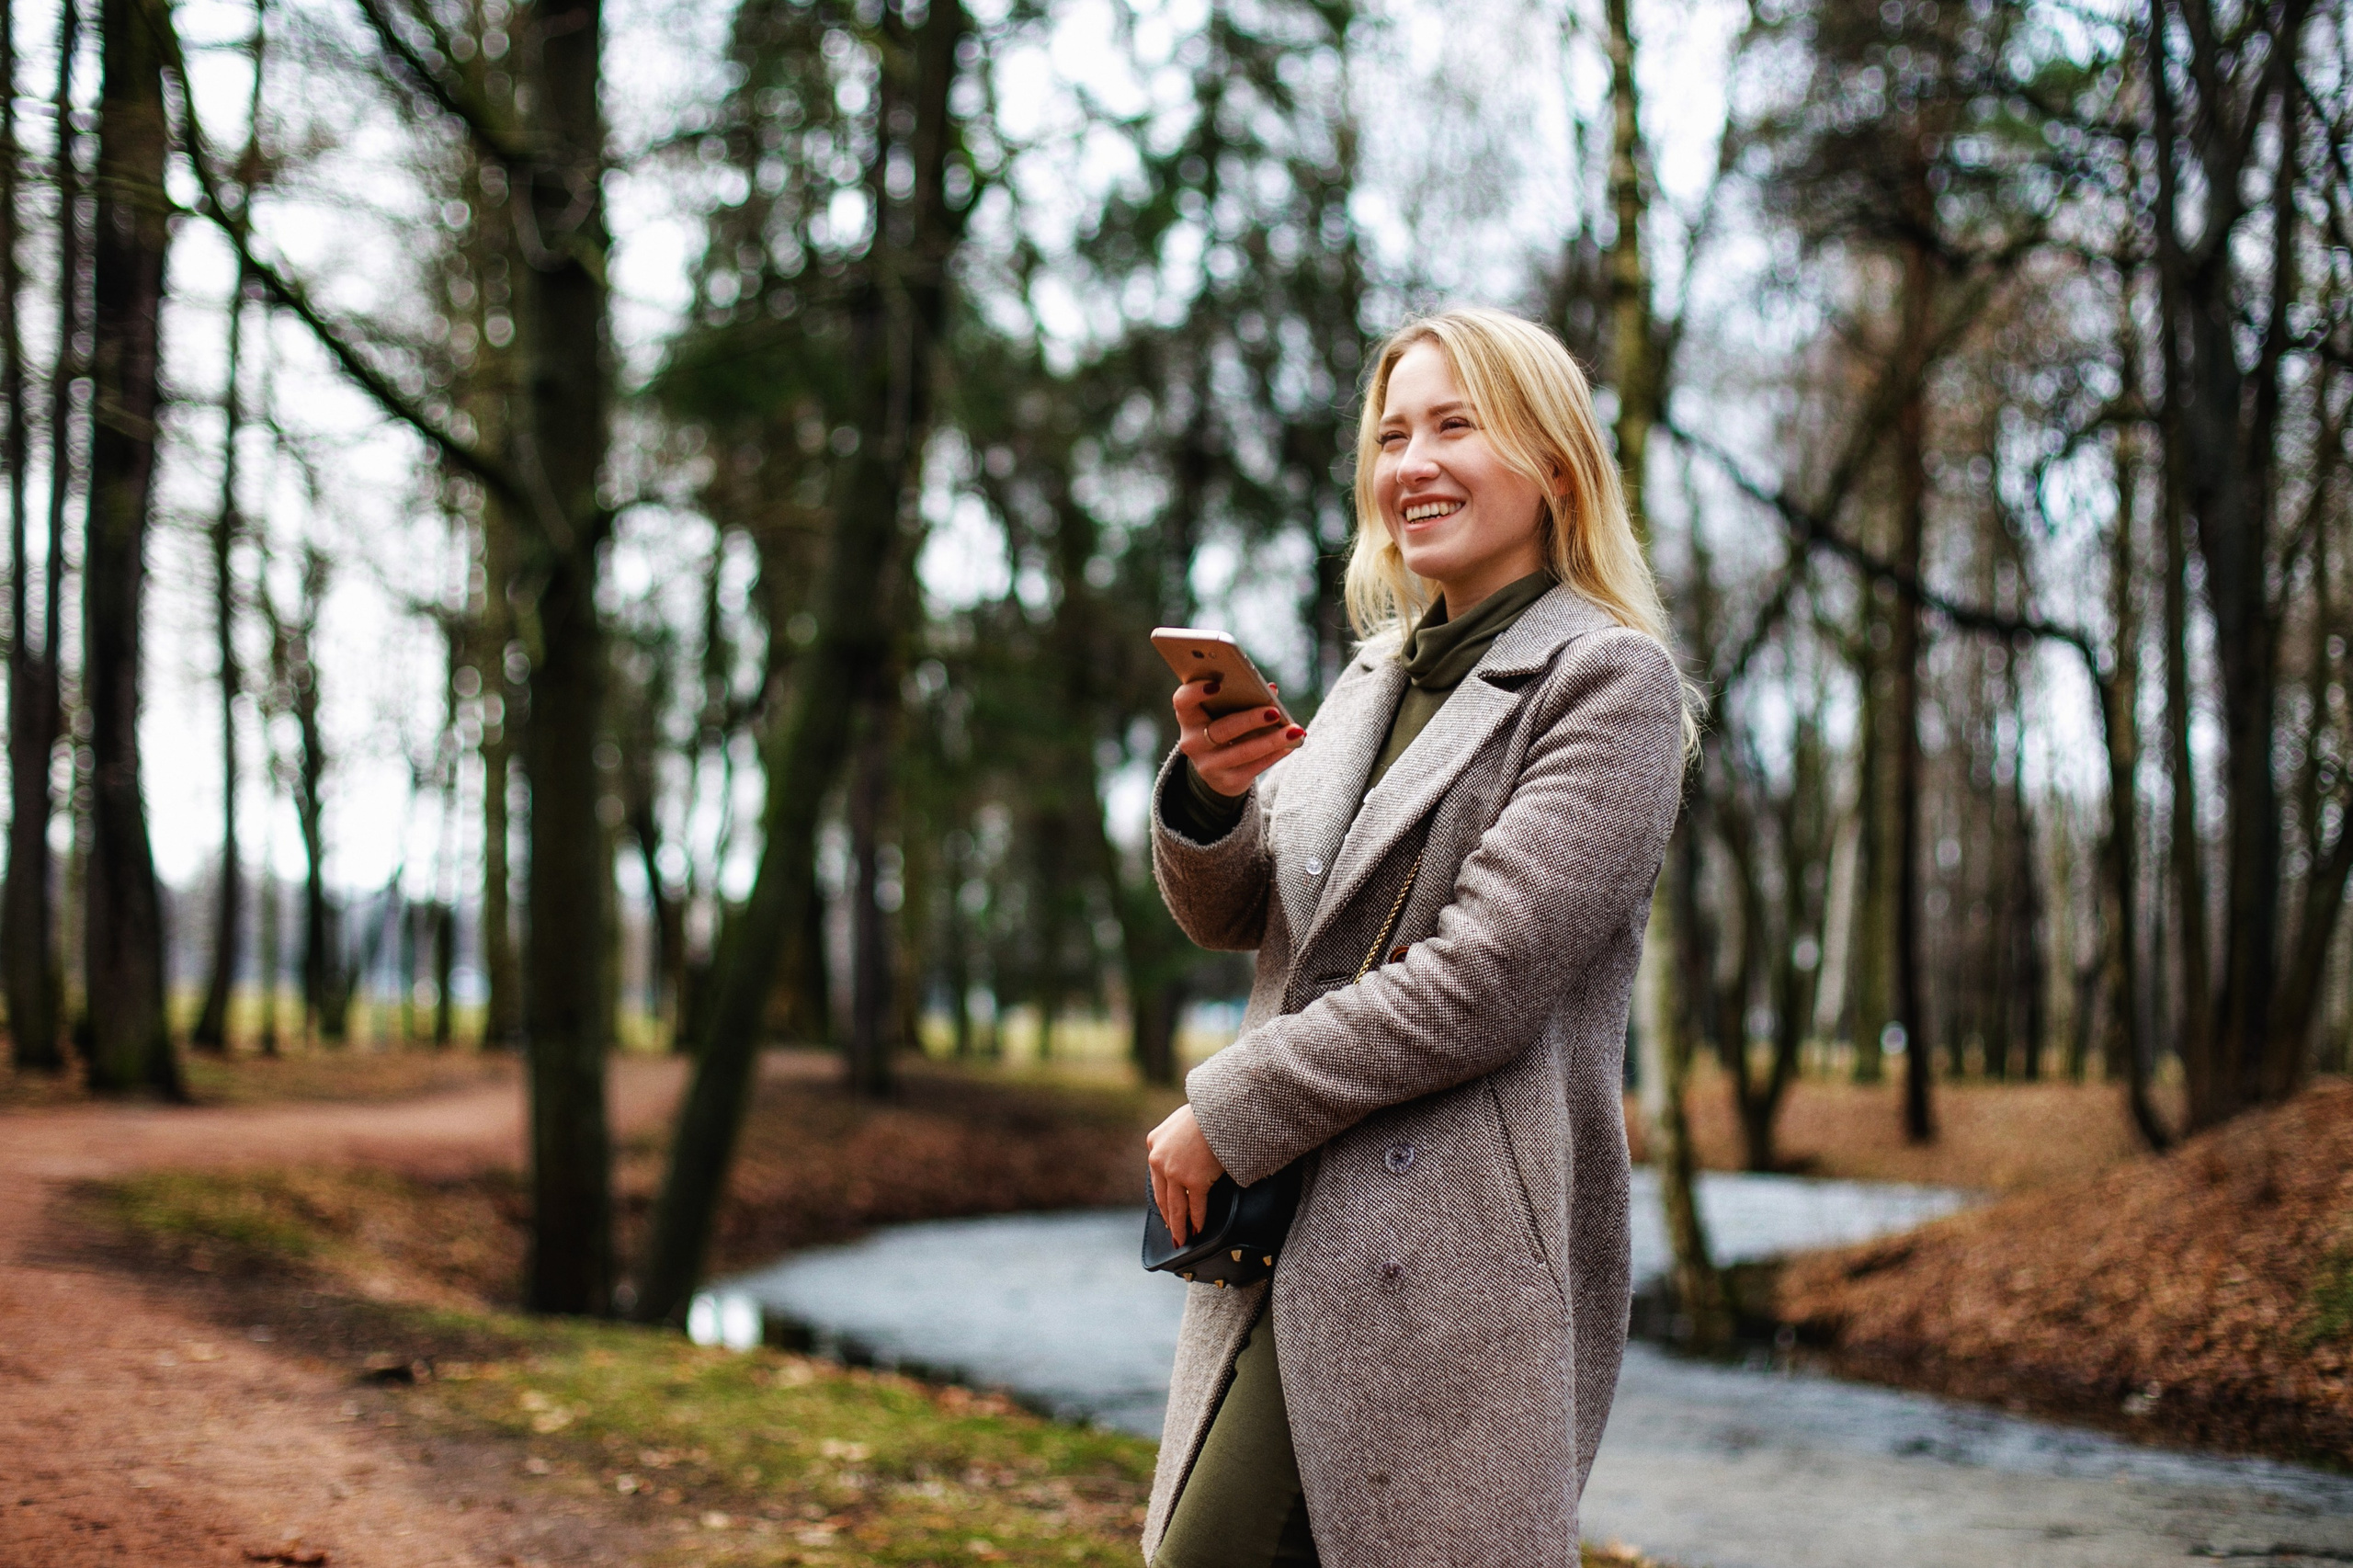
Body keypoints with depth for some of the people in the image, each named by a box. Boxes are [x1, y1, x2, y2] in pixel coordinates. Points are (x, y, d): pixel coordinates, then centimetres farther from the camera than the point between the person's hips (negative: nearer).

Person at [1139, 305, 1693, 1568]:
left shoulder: (1608, 681, -7)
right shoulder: (1374, 678, 16)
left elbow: (1479, 983, -16)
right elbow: (1228, 918, 15)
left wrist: (1225, 1111, -10)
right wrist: (1209, 797, -8)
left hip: (1456, 1269, -7)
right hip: (1287, 1250, 7)